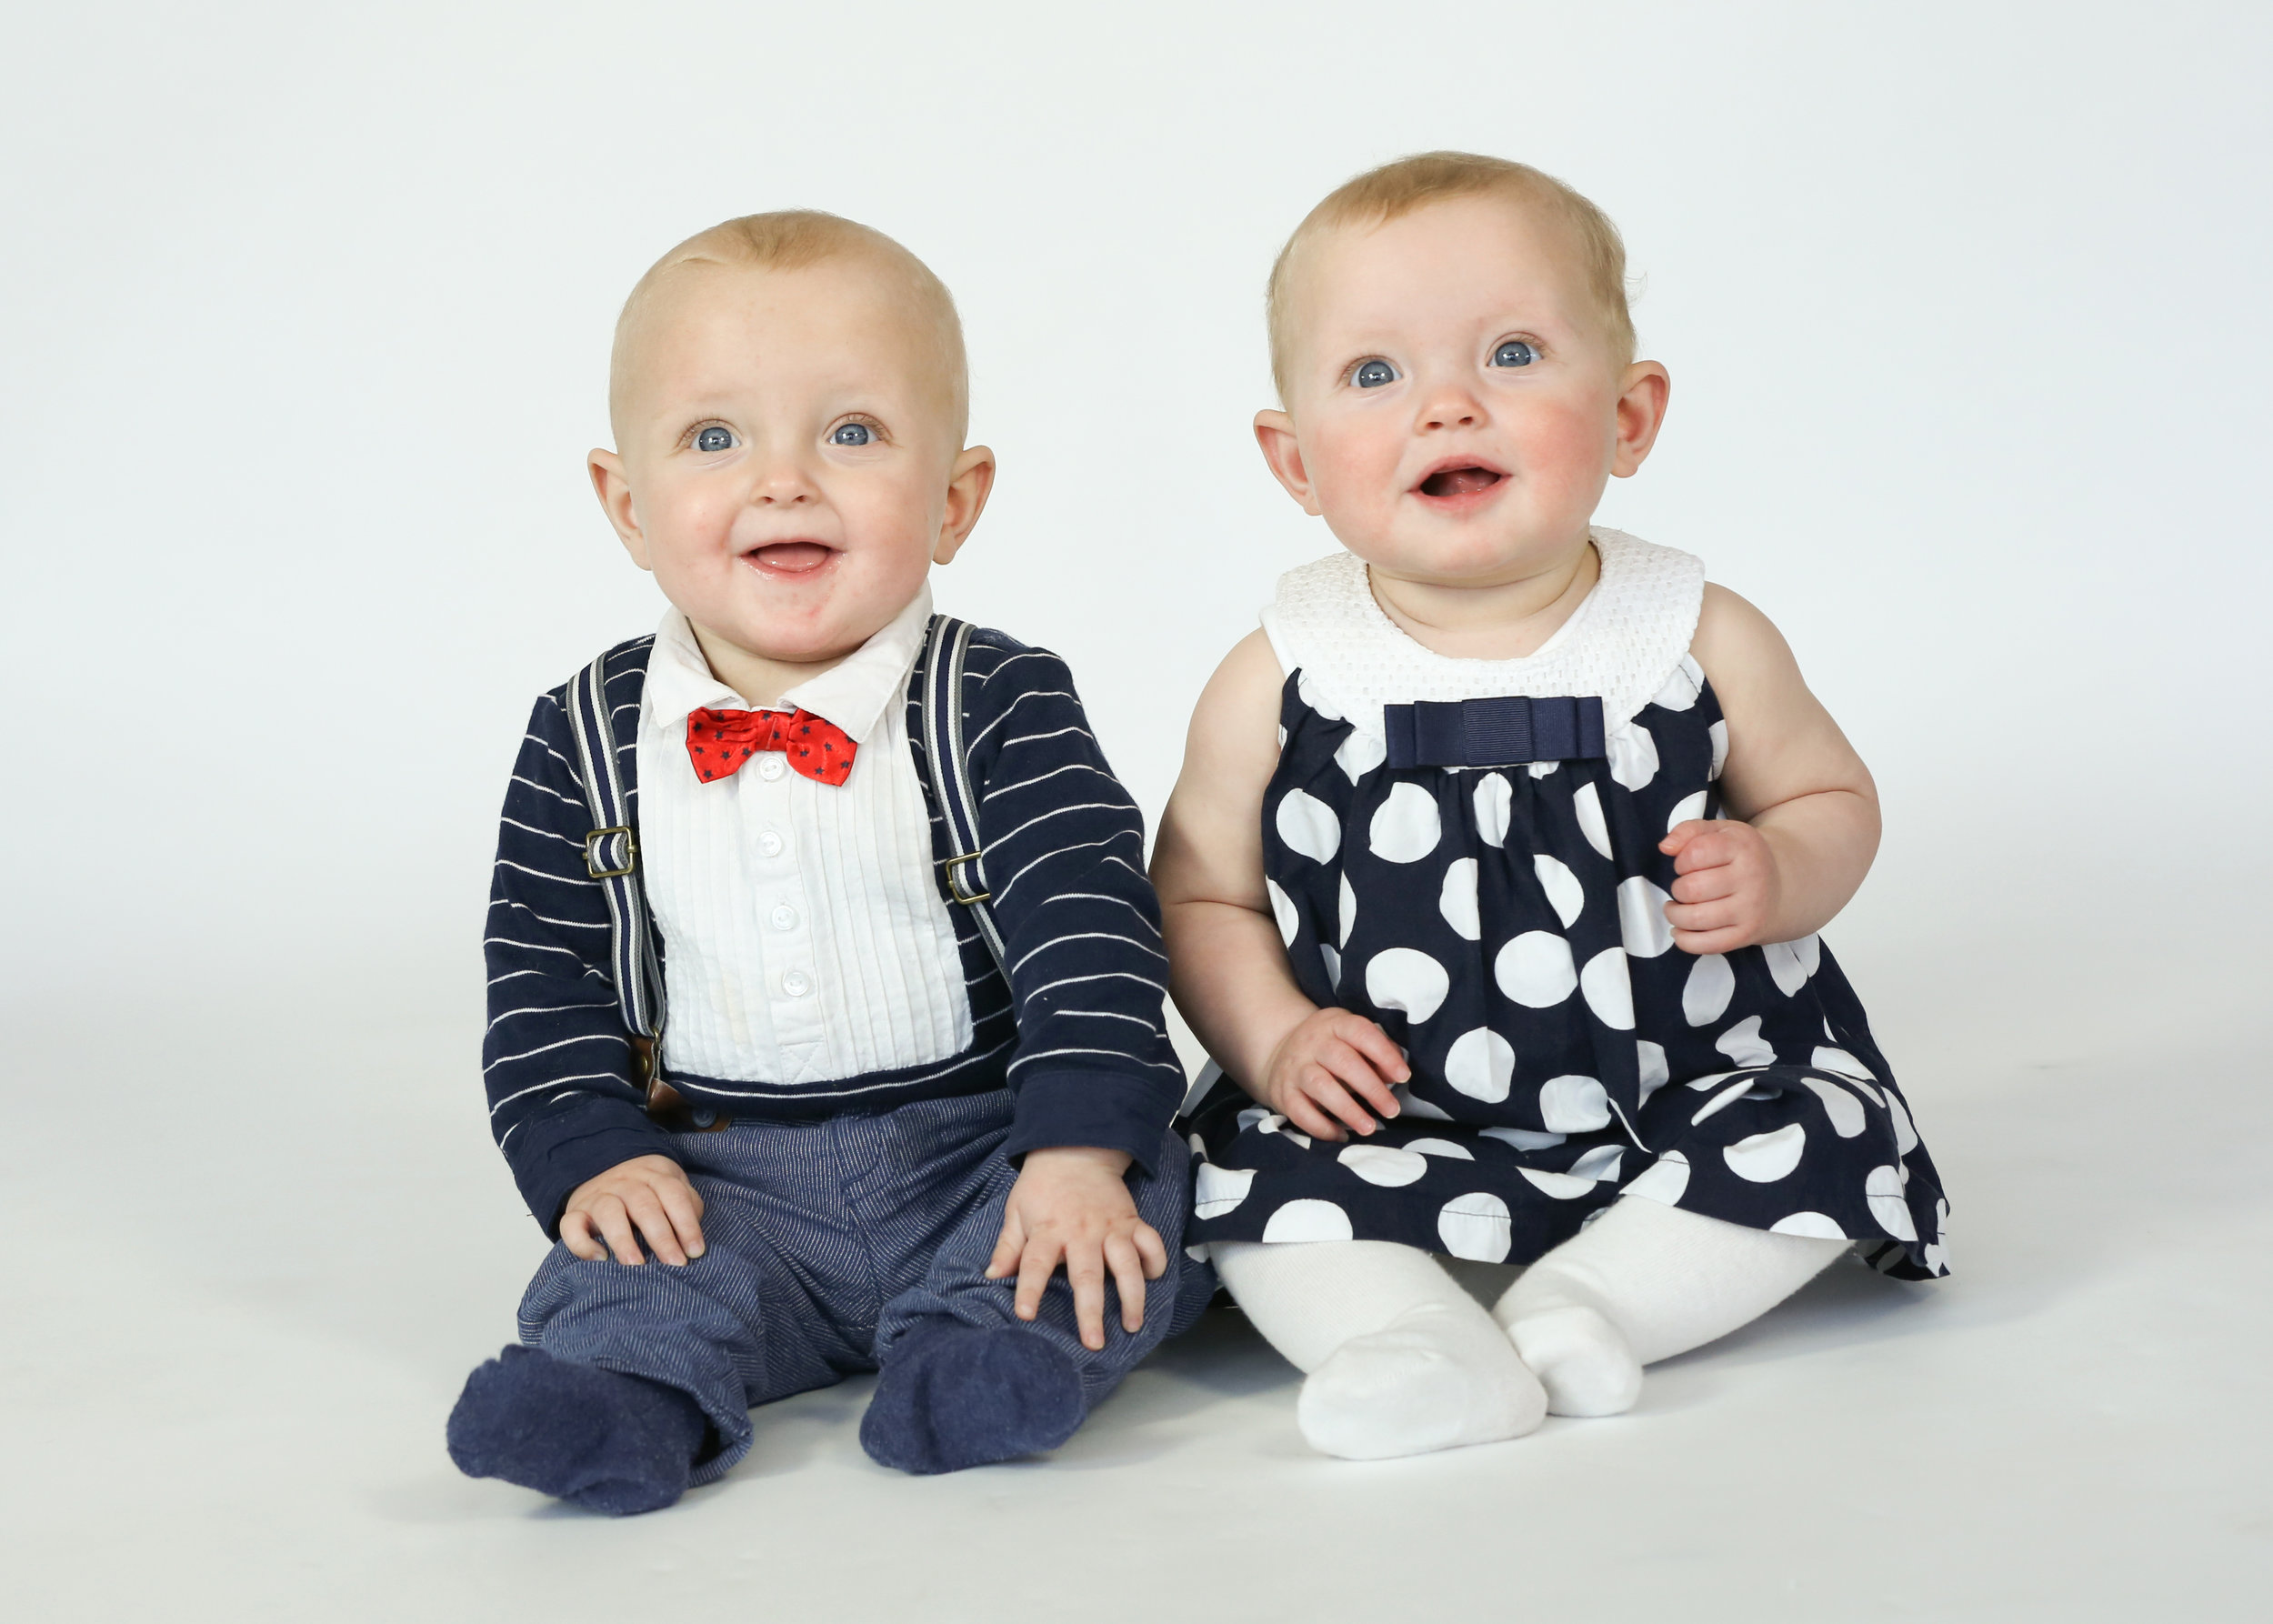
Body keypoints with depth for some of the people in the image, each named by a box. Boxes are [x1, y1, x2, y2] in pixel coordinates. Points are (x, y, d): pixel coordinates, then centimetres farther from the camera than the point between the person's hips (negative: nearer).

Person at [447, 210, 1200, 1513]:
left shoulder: (1005, 706, -5)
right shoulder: (586, 743, 3)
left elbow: (1089, 927, -12)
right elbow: (543, 975, 7)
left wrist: (1081, 1149, -24)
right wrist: (590, 1155, -8)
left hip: (976, 1157, -1)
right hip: (720, 1184, 1)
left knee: (1134, 1201, -26)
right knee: (628, 1285, -26)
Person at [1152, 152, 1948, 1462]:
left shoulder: (1702, 639, -7)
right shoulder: (1279, 685, -8)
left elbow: (1831, 796, 9)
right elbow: (1201, 895, 4)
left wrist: (1776, 877, -14)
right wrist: (1275, 1042, -12)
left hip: (1696, 1083, 1)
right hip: (1396, 1117, 0)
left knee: (1824, 1138, -20)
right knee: (1247, 1175, -20)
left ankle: (1581, 1302, -19)